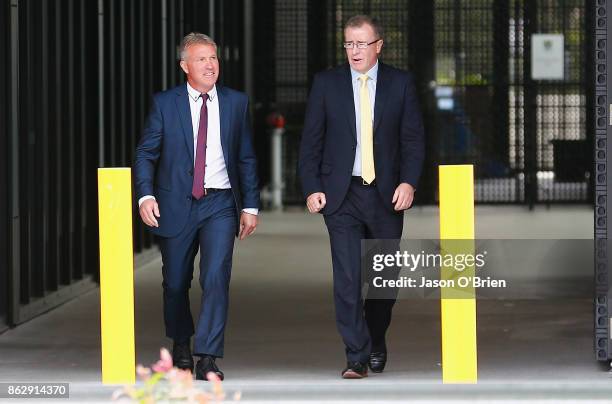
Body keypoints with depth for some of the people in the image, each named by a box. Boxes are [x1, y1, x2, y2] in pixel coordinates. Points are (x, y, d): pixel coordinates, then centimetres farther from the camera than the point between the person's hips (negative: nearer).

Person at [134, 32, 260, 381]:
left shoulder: (237, 103, 6)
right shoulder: (165, 103, 1)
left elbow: (247, 158, 10)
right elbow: (146, 153, 1)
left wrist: (250, 206, 5)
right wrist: (146, 195, -13)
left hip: (220, 203, 0)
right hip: (176, 205, 0)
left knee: (217, 278, -16)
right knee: (176, 283, 10)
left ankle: (208, 359, -13)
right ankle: (181, 344, 35)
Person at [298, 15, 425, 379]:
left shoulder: (400, 83, 3)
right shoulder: (327, 83, 3)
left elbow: (414, 139, 3)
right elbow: (311, 141, 4)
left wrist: (409, 182, -10)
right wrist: (312, 188, -5)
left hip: (386, 195, 1)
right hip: (341, 195, -1)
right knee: (347, 277, -10)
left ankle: (376, 341, 33)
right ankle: (357, 357, -7)